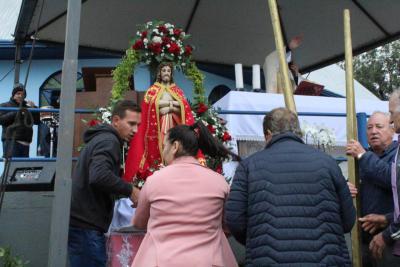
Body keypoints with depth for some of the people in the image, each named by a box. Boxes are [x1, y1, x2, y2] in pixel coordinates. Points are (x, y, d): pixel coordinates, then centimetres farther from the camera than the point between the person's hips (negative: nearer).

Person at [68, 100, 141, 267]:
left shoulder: (100, 137, 18)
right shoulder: (109, 141, -13)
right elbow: (99, 176, -29)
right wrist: (130, 190, -17)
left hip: (80, 221, 10)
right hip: (86, 224, -10)